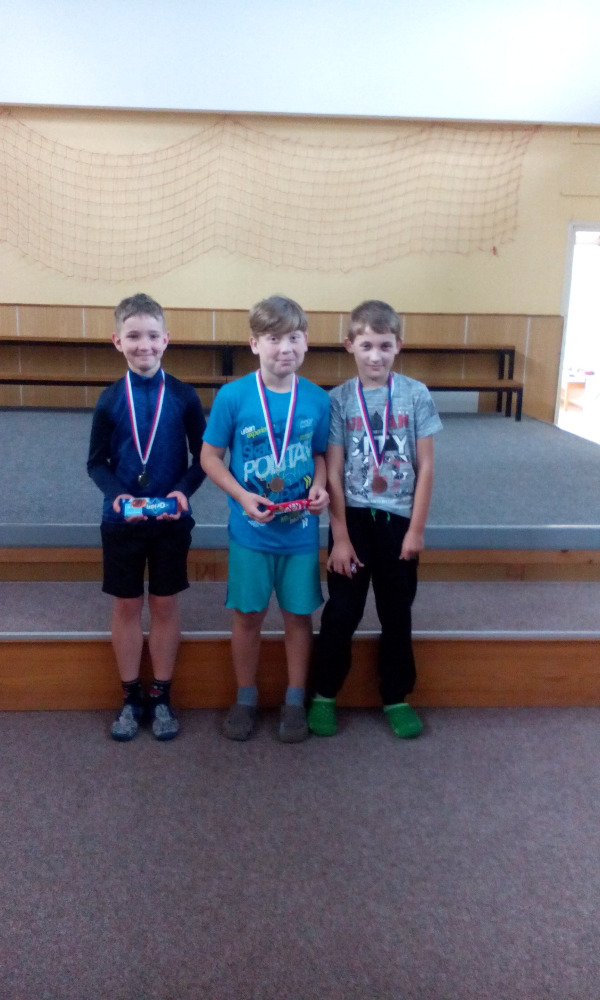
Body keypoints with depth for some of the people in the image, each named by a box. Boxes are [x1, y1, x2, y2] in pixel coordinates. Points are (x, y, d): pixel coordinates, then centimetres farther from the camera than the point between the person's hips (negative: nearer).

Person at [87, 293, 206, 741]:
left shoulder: (184, 396, -5)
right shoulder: (110, 399, -2)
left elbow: (203, 456, -1)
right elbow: (97, 462, 1)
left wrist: (184, 490, -18)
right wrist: (116, 494, -17)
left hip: (172, 520, -1)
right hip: (121, 520, 1)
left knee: (165, 605, 9)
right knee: (127, 606, 10)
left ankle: (161, 698, 24)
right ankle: (131, 698, 25)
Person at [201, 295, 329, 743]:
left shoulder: (317, 399, -5)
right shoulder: (233, 396, -11)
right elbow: (210, 457, -5)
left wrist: (320, 488, -12)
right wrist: (242, 496, -18)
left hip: (301, 532, 2)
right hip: (250, 532, -1)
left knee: (299, 615, 12)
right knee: (248, 616, 11)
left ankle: (295, 701, 30)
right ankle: (246, 698, 31)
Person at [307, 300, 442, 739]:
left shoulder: (416, 395, -4)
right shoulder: (338, 399, -6)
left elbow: (426, 466, -2)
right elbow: (333, 473, -6)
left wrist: (416, 528, -5)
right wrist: (340, 537, -9)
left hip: (399, 519, 1)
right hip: (353, 518, -1)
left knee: (397, 614, 13)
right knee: (342, 612, 6)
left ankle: (397, 698, 29)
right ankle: (324, 695, 24)